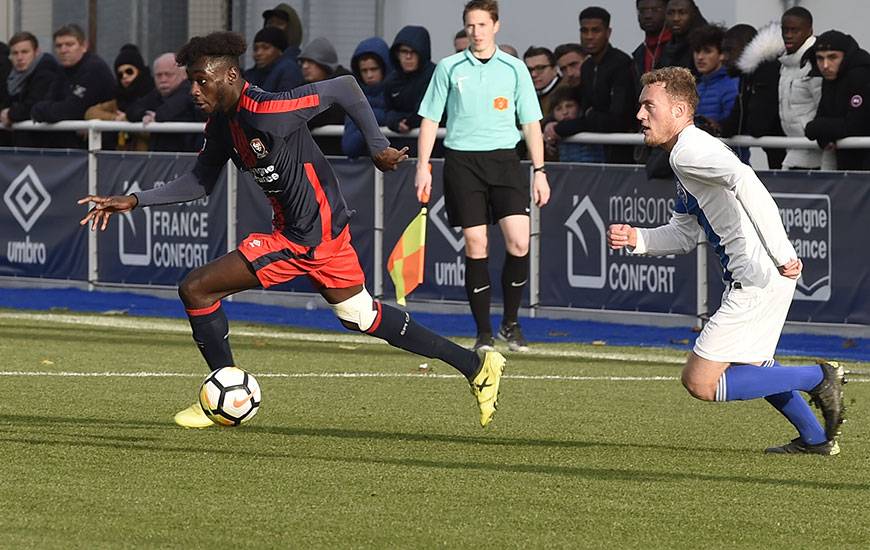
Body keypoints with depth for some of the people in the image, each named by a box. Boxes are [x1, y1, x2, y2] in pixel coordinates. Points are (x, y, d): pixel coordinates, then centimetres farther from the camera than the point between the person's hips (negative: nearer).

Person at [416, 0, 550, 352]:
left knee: (519, 241, -13)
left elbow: (531, 123, 10)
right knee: (476, 245, -5)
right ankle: (483, 333, 3)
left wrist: (539, 171, 4)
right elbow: (430, 119, 10)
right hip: (462, 160, 0)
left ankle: (511, 323, 6)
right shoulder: (449, 68, 7)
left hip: (504, 158, 0)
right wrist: (423, 167, 2)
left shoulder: (514, 68, 8)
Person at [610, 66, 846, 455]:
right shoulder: (686, 156, 19)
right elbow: (683, 235, 23)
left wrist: (780, 253, -37)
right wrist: (636, 239, 5)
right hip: (754, 278, 11)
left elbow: (745, 182, -32)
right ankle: (816, 438, 39)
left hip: (758, 280, -11)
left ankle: (818, 379, -4)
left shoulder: (689, 150, -14)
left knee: (700, 382, -9)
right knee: (750, 365, 32)